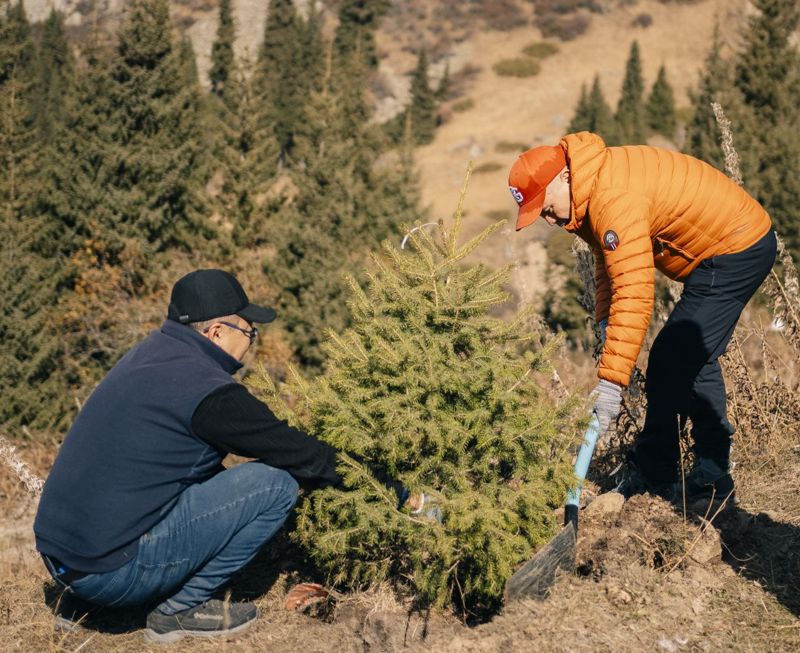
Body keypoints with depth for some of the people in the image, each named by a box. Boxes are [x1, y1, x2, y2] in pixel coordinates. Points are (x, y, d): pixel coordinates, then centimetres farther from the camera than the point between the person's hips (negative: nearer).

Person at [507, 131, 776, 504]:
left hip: (736, 251, -11)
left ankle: (651, 476, 0)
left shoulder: (615, 199, -30)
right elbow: (610, 263, 12)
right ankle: (712, 475, 22)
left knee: (671, 360, -10)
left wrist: (610, 382, -36)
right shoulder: (593, 189, 2)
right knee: (696, 359, 15)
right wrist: (605, 322, -2)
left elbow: (635, 296, -36)